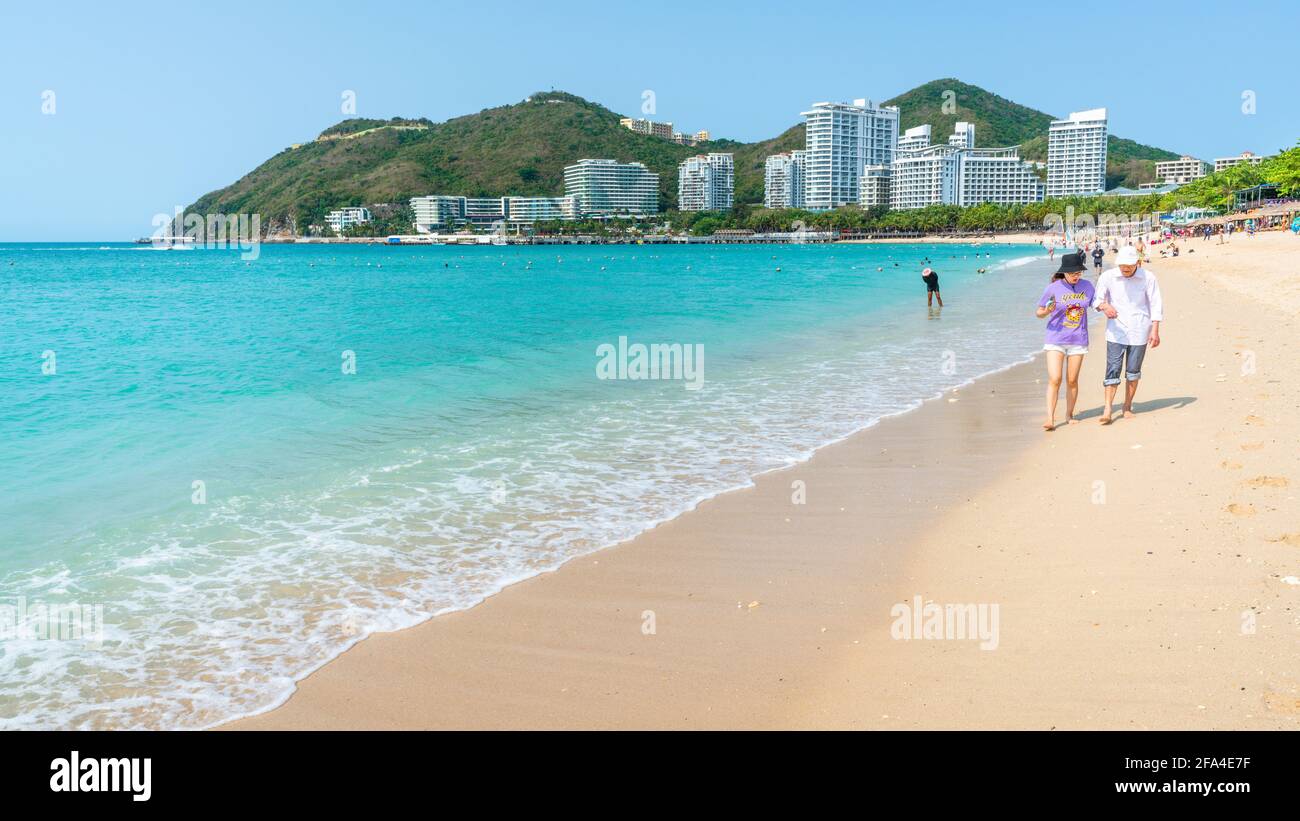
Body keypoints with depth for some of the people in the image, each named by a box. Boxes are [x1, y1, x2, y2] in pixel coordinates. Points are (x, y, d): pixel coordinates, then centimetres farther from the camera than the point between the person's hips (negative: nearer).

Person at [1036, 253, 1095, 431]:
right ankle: (1050, 418, -10)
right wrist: (1047, 311, -23)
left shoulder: (1087, 286, 3)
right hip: (1055, 340, -3)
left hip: (1078, 340, 3)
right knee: (1054, 379, -12)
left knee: (1072, 380, 8)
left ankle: (1069, 415, 22)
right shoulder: (1053, 288, -7)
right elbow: (1039, 313, -1)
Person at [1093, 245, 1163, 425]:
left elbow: (1156, 304, -1)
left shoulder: (1148, 277, -4)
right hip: (1116, 331, 0)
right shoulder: (1108, 277, -4)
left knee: (1133, 371, 8)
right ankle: (1108, 409, -8)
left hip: (1139, 332, 0)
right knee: (1113, 370, -8)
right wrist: (1104, 306, -23)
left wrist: (1155, 330, -7)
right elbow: (1096, 299, 1)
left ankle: (1127, 406, 21)